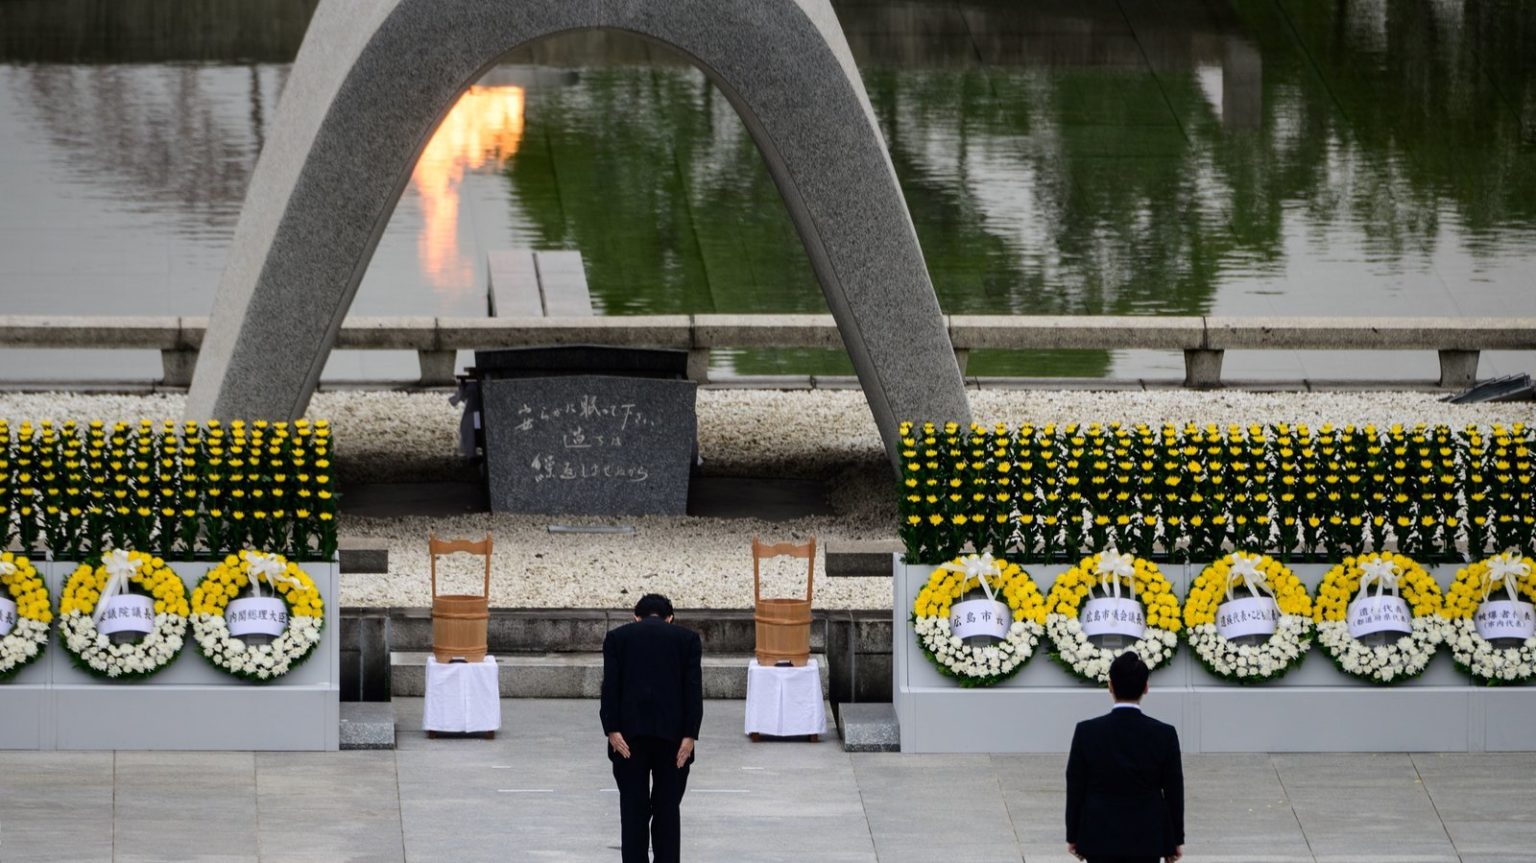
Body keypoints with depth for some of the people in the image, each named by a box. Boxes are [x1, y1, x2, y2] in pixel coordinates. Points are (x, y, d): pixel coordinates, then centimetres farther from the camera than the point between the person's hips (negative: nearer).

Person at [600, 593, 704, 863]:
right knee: (667, 810, 5)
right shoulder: (687, 638, 8)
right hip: (672, 735, 0)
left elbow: (610, 686, -2)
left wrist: (612, 730, -7)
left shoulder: (618, 637, 9)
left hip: (629, 733, 0)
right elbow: (694, 688, -2)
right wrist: (689, 736, -6)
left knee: (633, 810, 4)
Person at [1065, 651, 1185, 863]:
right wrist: (1177, 840, 10)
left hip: (1101, 838, 0)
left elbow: (1075, 789, -3)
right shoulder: (1164, 735, -8)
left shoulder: (1087, 732, -9)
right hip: (1147, 838, 0)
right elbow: (1174, 791, -1)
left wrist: (1073, 837, 8)